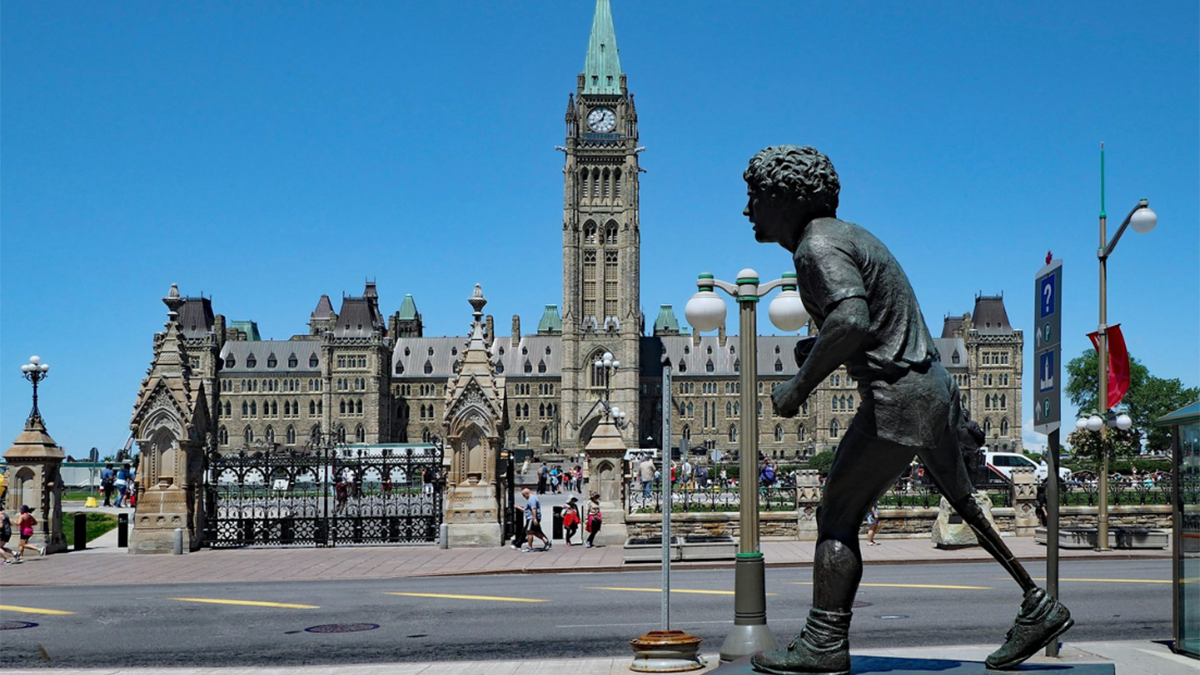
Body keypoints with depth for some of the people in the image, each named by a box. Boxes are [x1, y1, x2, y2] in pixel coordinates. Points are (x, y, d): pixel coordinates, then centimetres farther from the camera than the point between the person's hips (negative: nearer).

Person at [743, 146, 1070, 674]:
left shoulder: (818, 245, -14)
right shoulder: (845, 235, 18)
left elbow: (851, 320, -32)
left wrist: (799, 386, -23)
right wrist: (819, 348, 16)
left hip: (897, 400, -10)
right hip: (932, 388, 10)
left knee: (838, 515, -4)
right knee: (964, 504, 20)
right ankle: (1038, 609, 27)